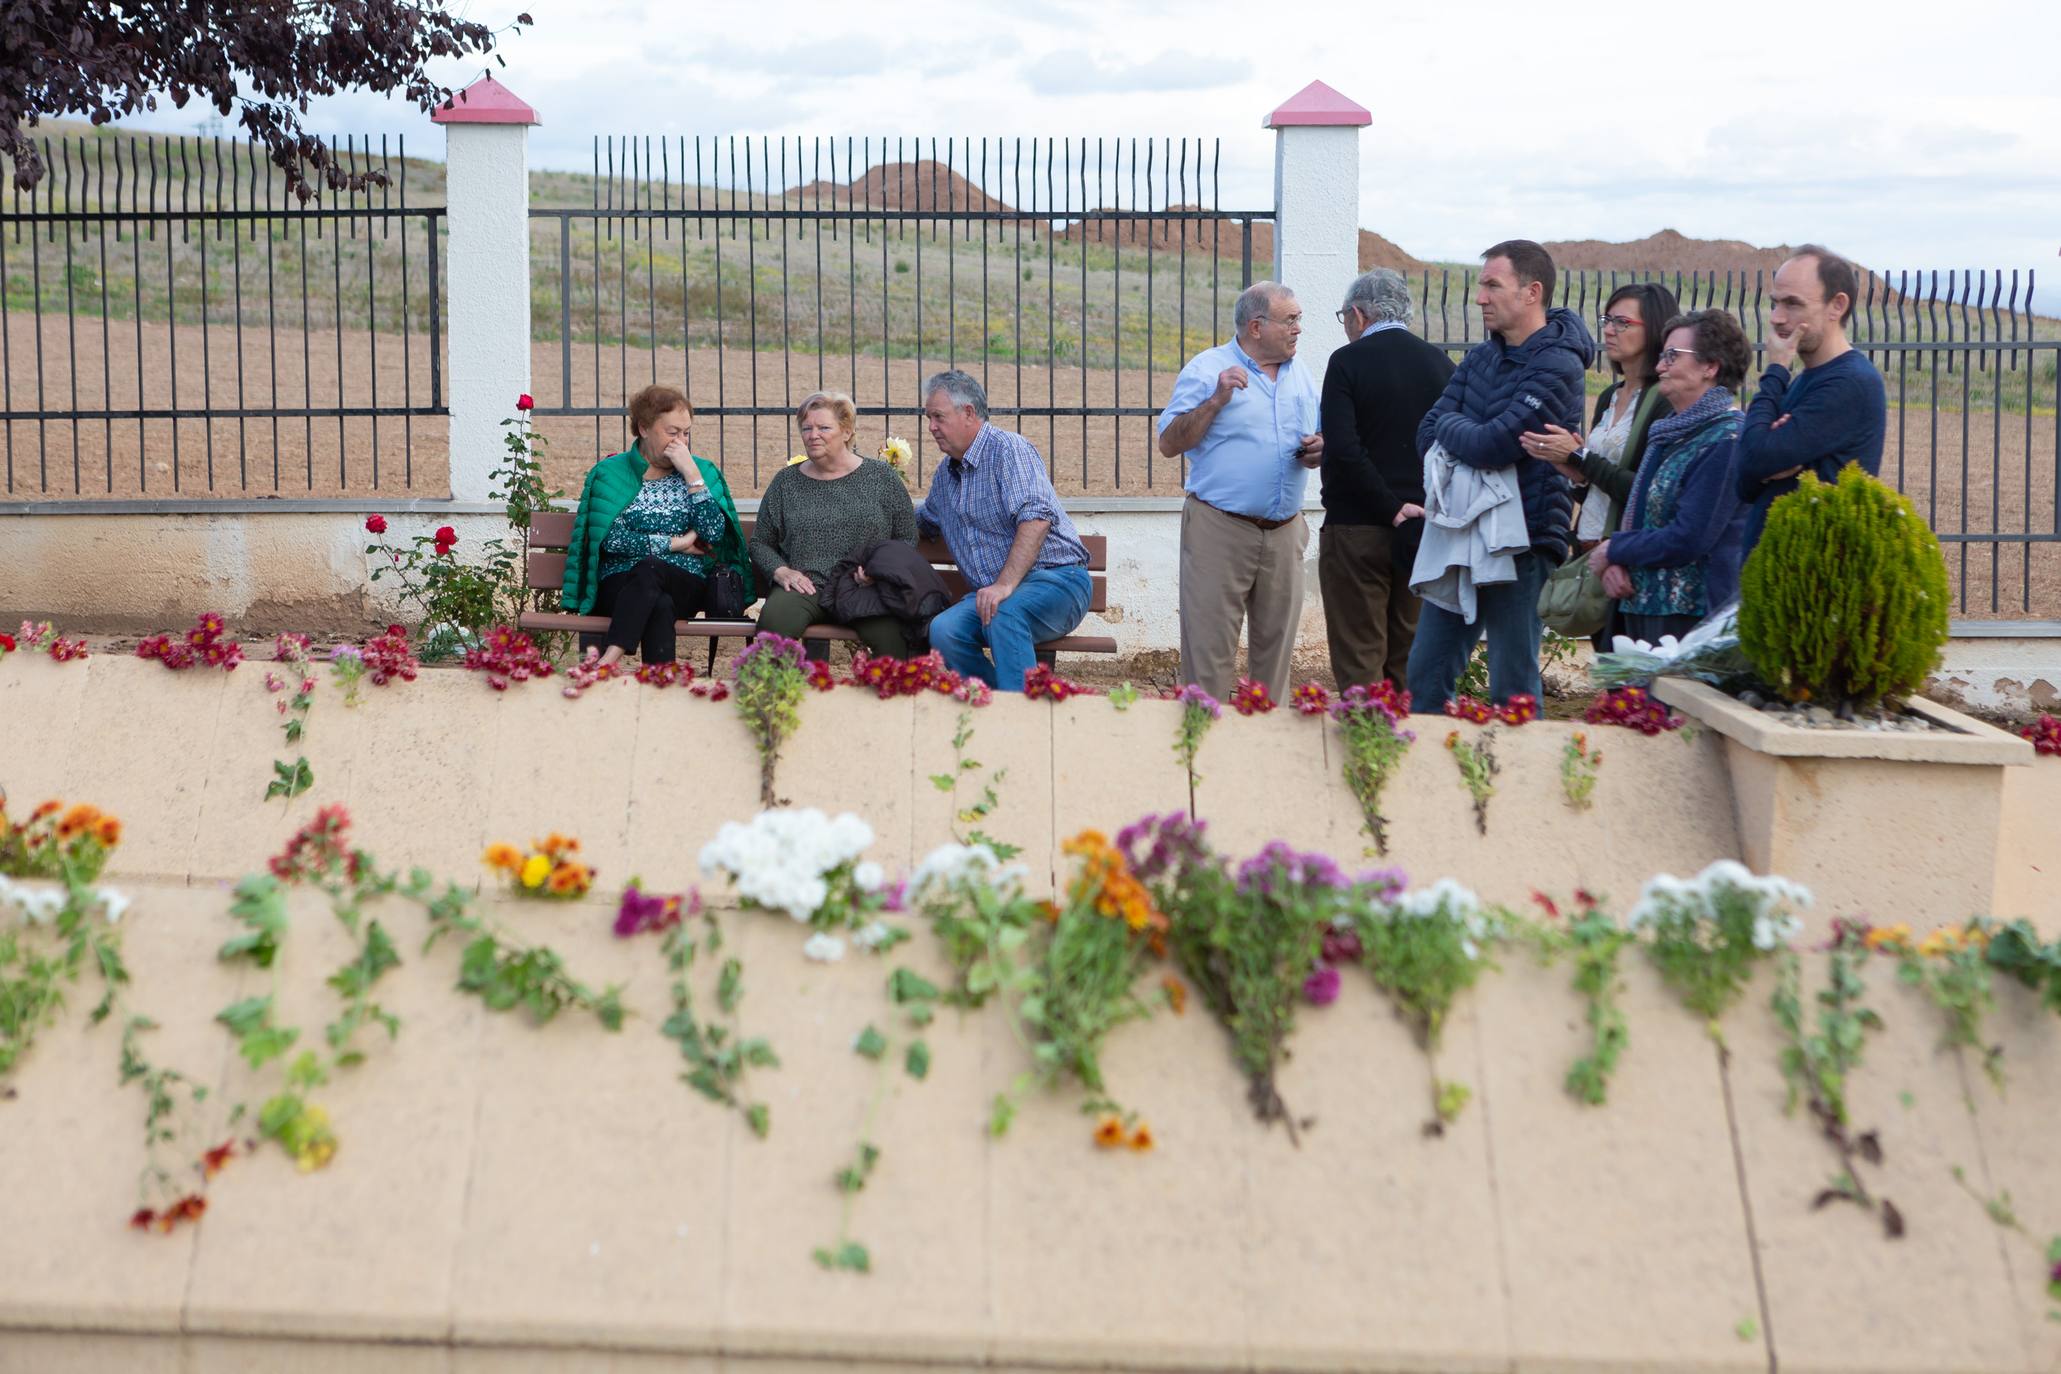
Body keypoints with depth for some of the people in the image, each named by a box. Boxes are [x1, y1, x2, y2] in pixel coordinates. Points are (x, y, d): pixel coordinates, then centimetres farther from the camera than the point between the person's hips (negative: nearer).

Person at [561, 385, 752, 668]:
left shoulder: (702, 470, 15)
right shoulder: (610, 472, 9)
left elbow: (714, 533, -2)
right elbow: (608, 539, -6)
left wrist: (691, 473, -7)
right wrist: (676, 543, -6)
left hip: (686, 587, 1)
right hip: (620, 586, -1)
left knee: (649, 569, -35)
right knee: (660, 606, -37)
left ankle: (609, 659, -47)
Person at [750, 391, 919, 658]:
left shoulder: (881, 477, 12)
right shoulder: (786, 482, 16)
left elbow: (907, 539, 12)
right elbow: (760, 543, 22)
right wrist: (780, 571, 1)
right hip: (804, 587, 1)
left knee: (891, 633, -35)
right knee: (773, 620, -34)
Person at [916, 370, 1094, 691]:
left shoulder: (1008, 449, -7)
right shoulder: (944, 476, 21)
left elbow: (1037, 518, -22)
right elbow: (922, 522, 42)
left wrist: (1005, 585, -29)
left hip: (1056, 580, -7)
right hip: (992, 593, 7)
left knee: (1004, 614, -39)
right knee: (944, 630, -25)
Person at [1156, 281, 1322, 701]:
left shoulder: (1303, 377, 15)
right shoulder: (1207, 369, -2)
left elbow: (1320, 439, 23)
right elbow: (1169, 443, -7)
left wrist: (1320, 450, 0)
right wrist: (1216, 400, -17)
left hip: (1285, 533, 5)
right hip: (1219, 528, -5)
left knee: (1275, 646, 9)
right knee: (1209, 648, -6)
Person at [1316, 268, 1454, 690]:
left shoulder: (1348, 362, -8)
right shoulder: (1441, 363, 6)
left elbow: (1343, 450, -18)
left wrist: (1391, 508, -13)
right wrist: (1408, 510, 6)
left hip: (1356, 529, -5)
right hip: (1423, 531, 5)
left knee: (1358, 664, -1)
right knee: (1409, 663, 12)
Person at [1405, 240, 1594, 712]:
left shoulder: (1556, 365, -14)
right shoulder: (1481, 357, 12)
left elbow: (1492, 446, -23)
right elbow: (1427, 436, 6)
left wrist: (1451, 427, -3)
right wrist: (1468, 436, -13)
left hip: (1520, 544, -8)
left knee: (1513, 690, 1)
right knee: (1425, 675, 11)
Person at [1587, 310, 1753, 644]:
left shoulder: (1726, 440, -13)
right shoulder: (1666, 434, 16)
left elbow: (1689, 538, -20)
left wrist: (1614, 551, -6)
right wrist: (1615, 563, 0)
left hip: (1694, 614, -9)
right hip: (1644, 606, 9)